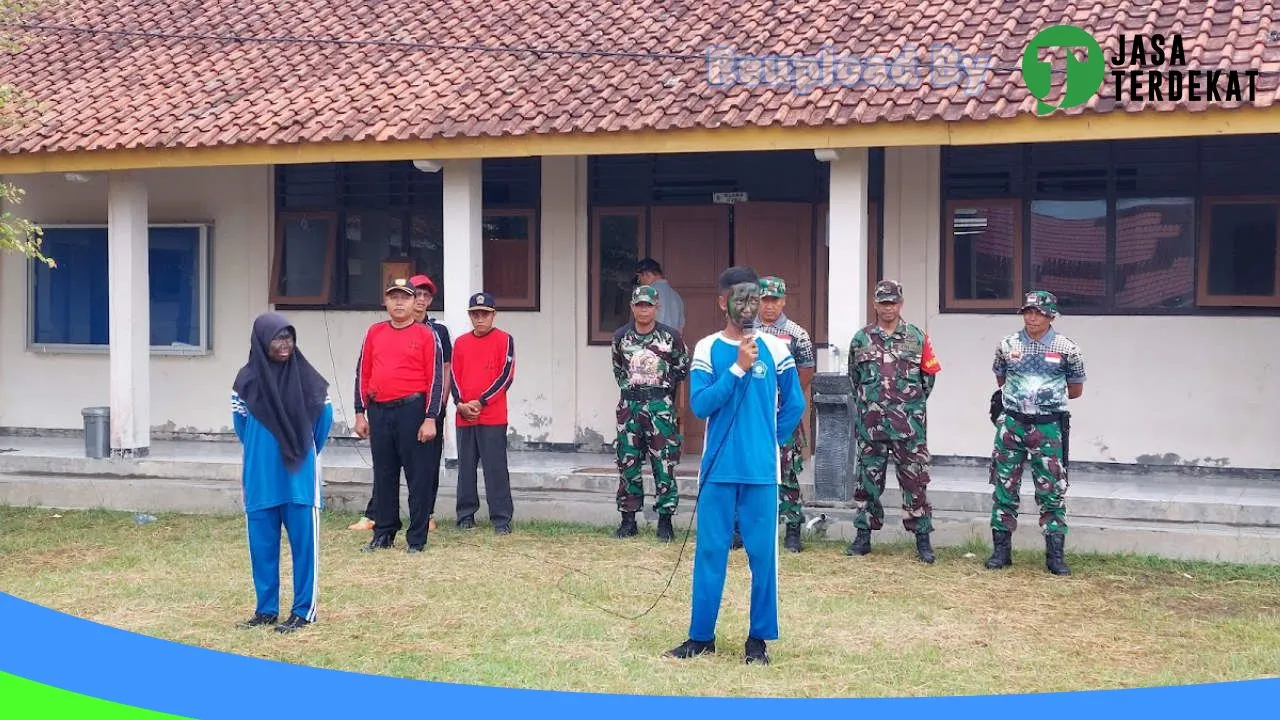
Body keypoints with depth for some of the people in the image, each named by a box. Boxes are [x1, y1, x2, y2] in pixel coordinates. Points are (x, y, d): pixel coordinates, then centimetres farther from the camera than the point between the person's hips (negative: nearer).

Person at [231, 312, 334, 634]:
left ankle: (304, 610, 9)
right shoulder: (247, 380, -2)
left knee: (303, 542, 1)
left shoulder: (307, 378, -5)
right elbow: (240, 426, 12)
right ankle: (266, 609, 19)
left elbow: (323, 418, 8)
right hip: (260, 477, 2)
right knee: (261, 544, 8)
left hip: (299, 475, -2)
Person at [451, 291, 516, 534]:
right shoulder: (460, 343, 12)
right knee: (466, 468, 9)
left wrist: (481, 402, -11)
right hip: (464, 416, 4)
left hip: (493, 416, -4)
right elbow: (455, 377, 11)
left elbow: (506, 377, -6)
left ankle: (501, 519, 0)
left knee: (496, 468, -4)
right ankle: (466, 515, 18)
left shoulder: (504, 340, 0)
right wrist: (460, 404, -6)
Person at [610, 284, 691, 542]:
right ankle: (628, 520, 14)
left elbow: (683, 367, 8)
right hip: (629, 404, 3)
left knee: (664, 464, -3)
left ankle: (665, 521, 3)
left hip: (660, 404, -3)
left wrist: (665, 386, 5)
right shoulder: (621, 336, 6)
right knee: (628, 463, 6)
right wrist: (627, 387, 12)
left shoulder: (670, 336, -3)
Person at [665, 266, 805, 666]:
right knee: (710, 551, 5)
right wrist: (739, 368, -15)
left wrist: (769, 441, 10)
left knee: (763, 554, 4)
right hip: (719, 469, 0)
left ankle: (759, 638, 15)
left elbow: (794, 404, 12)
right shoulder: (707, 349, 0)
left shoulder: (775, 349, 2)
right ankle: (701, 635, 15)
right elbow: (700, 405, -10)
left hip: (761, 471, 0)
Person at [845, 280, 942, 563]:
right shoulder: (861, 339, 7)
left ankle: (922, 539, 7)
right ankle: (863, 536, 17)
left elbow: (929, 374, 9)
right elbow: (854, 378, 15)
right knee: (868, 480, 7)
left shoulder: (917, 338, 3)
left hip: (909, 424, -2)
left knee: (914, 480, 0)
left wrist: (913, 404, 8)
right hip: (871, 423, 2)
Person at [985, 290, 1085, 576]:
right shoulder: (1007, 345, 3)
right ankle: (1001, 550, 14)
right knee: (1004, 488, 5)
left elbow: (1076, 389, 7)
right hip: (1011, 424, 2)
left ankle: (1055, 555, 8)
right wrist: (1028, 398, 12)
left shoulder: (1067, 349, -3)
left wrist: (1049, 399, 6)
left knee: (1052, 492, 1)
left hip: (1048, 427, -2)